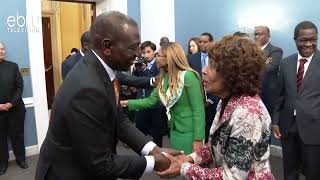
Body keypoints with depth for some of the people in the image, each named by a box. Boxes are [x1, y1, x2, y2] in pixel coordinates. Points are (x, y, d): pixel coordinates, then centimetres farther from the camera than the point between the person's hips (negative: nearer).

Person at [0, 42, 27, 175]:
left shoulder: (13, 66, 2)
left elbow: (20, 86, -1)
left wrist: (11, 103, -11)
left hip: (15, 108, 0)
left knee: (17, 134, 10)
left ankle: (21, 159, 26)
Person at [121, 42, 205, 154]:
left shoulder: (188, 76, -18)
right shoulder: (164, 78, 5)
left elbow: (198, 109, -19)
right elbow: (151, 100, 7)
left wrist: (198, 139, -20)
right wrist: (127, 103, 0)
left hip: (189, 132, -7)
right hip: (174, 130, 7)